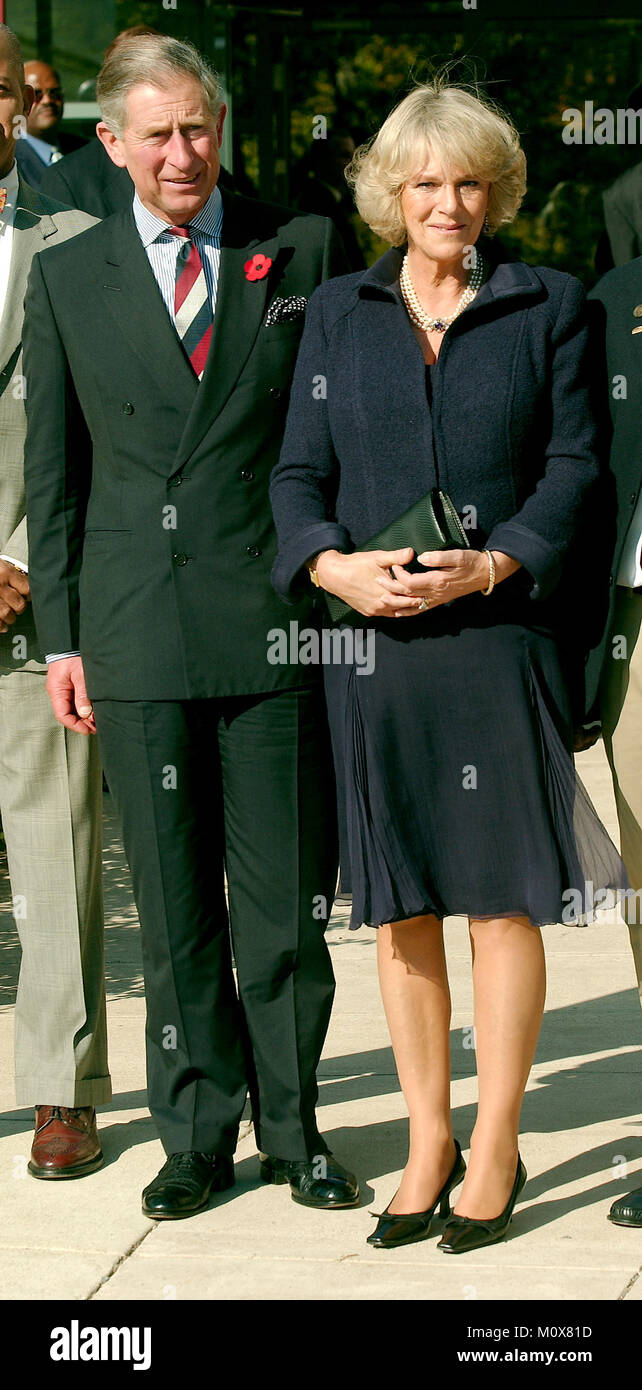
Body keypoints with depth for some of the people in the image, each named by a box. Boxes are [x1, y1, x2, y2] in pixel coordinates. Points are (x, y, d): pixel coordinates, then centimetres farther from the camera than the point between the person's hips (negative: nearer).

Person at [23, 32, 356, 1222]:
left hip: (279, 629, -1)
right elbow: (53, 472, 11)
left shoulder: (303, 253, 7)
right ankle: (197, 1136, 19)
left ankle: (290, 1128, 19)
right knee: (174, 910, 7)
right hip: (137, 635, 1)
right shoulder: (67, 279, 10)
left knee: (287, 901, 4)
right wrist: (59, 635, 6)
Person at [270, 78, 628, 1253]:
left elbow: (574, 467, 2)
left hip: (499, 637, -2)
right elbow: (298, 473, 9)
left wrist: (489, 564, -13)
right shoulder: (338, 314, 13)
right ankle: (427, 1142, 17)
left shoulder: (546, 307, 7)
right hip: (370, 640, 2)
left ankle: (494, 1146, 11)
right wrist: (334, 565, -10)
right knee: (399, 905, 6)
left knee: (501, 896, -1)